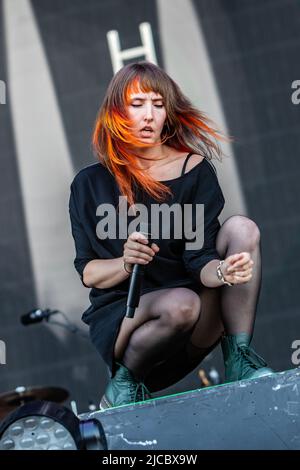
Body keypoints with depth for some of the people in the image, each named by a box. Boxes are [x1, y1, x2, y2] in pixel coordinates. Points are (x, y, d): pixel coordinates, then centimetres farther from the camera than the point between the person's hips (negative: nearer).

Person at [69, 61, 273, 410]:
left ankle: (238, 361, -19)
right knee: (181, 304, -36)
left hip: (197, 328, 2)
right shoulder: (90, 184, 3)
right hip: (121, 315, -2)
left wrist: (223, 271, -33)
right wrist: (126, 263, -23)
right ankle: (124, 379, -7)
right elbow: (88, 272, -1)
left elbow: (198, 260, -9)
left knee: (241, 228, -19)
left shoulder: (195, 170, 2)